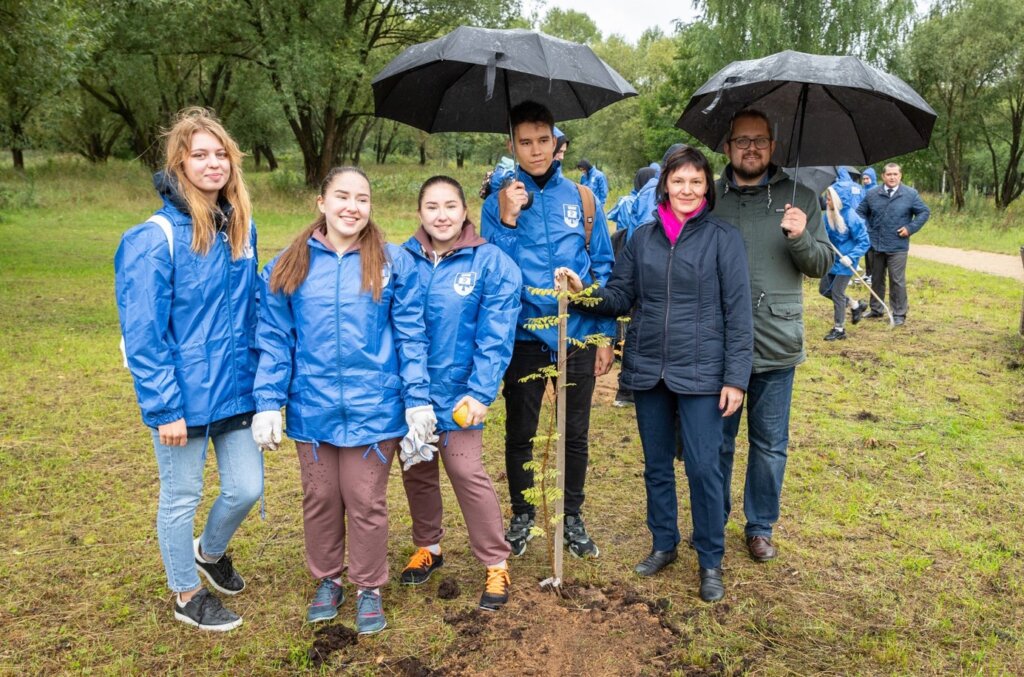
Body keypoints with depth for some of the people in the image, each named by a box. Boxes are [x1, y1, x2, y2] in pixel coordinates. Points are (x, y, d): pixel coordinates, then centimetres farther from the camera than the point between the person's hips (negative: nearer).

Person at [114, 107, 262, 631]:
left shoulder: (240, 228, 3)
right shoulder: (156, 238, -16)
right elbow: (142, 334, -16)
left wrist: (258, 377, 9)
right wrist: (163, 407, -17)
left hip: (234, 389, 6)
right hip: (183, 398, -5)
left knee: (247, 487, 11)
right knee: (182, 496, 12)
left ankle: (210, 552, 44)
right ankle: (186, 595, 35)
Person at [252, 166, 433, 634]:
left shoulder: (394, 263, -3)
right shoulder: (288, 266, 1)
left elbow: (410, 337, -2)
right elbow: (274, 340, 1)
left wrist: (418, 399, -5)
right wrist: (268, 403, -3)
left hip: (374, 409, -2)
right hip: (313, 409, 2)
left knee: (366, 502, 9)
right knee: (320, 499, 16)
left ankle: (369, 588, 30)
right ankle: (328, 579, 38)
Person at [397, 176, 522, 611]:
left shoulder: (491, 263, -9)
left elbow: (495, 337, -12)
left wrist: (480, 392, -17)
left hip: (457, 391, -3)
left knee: (467, 472, -2)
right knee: (416, 472, 16)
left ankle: (496, 565, 16)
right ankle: (427, 547, 38)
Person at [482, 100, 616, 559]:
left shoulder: (580, 198, 2)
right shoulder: (498, 203, -1)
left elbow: (603, 269, 5)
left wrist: (605, 336, 2)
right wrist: (507, 222, -20)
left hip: (578, 336, 1)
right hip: (524, 336, -1)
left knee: (576, 434, 12)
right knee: (519, 433, 12)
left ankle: (573, 517, 31)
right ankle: (522, 516, 31)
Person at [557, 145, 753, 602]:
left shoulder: (723, 238, -4)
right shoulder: (642, 237, 7)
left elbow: (738, 312, -6)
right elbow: (620, 298, 7)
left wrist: (735, 378, -10)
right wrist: (584, 291, -12)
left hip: (700, 372, -4)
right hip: (647, 369, 4)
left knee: (703, 466, -1)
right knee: (656, 465, 15)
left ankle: (711, 561, 18)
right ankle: (664, 544, 33)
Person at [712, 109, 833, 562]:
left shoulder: (799, 198, 4)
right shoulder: (708, 198, 3)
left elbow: (823, 264, 2)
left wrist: (801, 238, -17)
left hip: (776, 345, 0)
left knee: (770, 444, 11)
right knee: (717, 440, 13)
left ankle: (760, 526, 29)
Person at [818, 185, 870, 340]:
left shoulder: (851, 218, -21)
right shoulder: (827, 215, -4)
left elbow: (864, 242, -16)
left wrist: (851, 257, -26)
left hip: (845, 262, -7)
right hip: (832, 259, 7)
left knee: (837, 292, -4)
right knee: (824, 289, 13)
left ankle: (839, 329, 11)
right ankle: (855, 305, 33)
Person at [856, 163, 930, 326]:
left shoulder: (910, 194, -1)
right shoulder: (872, 194, 5)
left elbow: (924, 212, 5)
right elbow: (861, 212, 15)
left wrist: (910, 228, -5)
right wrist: (866, 230, 3)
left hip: (897, 247, -3)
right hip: (875, 245, 3)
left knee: (897, 281, -3)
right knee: (876, 279, 15)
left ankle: (899, 314, 6)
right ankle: (876, 309, 28)